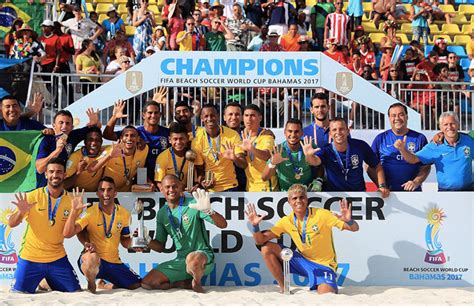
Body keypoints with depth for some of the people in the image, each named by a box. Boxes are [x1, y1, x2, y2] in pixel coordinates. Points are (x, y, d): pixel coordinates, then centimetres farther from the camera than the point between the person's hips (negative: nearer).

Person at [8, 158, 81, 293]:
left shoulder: (70, 200, -3)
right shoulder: (32, 196, -8)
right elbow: (11, 224, -8)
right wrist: (21, 212, -29)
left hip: (57, 258, 2)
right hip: (30, 258, -2)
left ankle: (47, 284, 27)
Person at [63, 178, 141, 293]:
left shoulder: (124, 214, 1)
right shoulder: (89, 212, -13)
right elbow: (67, 234, -24)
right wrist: (74, 210, -33)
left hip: (114, 262, 5)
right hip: (91, 261, -5)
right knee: (92, 257, -41)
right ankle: (91, 284, -6)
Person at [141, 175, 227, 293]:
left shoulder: (193, 205, -9)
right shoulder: (162, 213, 8)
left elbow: (223, 224, -17)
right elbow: (160, 246, 15)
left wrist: (208, 211, -35)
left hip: (202, 255, -5)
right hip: (180, 260, 6)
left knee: (193, 258, -41)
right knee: (147, 283, -8)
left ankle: (196, 282, -7)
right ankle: (188, 283, 3)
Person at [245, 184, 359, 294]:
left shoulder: (321, 214, -18)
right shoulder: (287, 221, -5)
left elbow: (354, 228, -18)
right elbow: (260, 241, -6)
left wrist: (348, 221, -41)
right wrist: (255, 226, -27)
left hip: (323, 264, -4)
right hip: (302, 260, 4)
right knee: (266, 249, -11)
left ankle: (331, 287, 7)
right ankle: (283, 289, 2)